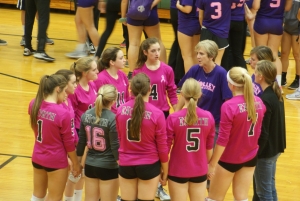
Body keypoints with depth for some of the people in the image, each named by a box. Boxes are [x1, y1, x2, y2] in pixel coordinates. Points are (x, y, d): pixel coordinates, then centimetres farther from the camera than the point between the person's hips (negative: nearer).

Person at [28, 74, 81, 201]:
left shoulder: (34, 105, -8)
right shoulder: (63, 113, -24)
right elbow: (68, 142, -14)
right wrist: (76, 164, -1)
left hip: (37, 157, 6)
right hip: (56, 161, -6)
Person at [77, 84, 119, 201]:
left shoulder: (86, 115, -2)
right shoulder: (113, 119, -19)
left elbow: (81, 141, 4)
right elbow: (115, 146, -16)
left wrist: (78, 162, 17)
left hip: (90, 165, 5)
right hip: (108, 167, -5)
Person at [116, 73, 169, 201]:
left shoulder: (121, 110, -7)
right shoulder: (157, 114, -16)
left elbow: (119, 139, 5)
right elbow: (162, 146, -9)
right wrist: (165, 171, 4)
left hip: (125, 164, 3)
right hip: (149, 165, -3)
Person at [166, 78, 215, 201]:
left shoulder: (173, 118, -16)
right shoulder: (209, 117, -8)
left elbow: (166, 147, -10)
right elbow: (209, 148, 2)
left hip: (178, 171, -2)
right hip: (200, 171, 2)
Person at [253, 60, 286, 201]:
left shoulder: (265, 100, -24)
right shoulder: (276, 94, 3)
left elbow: (262, 133, -23)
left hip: (266, 150, -9)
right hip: (276, 147, 9)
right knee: (270, 186, 21)